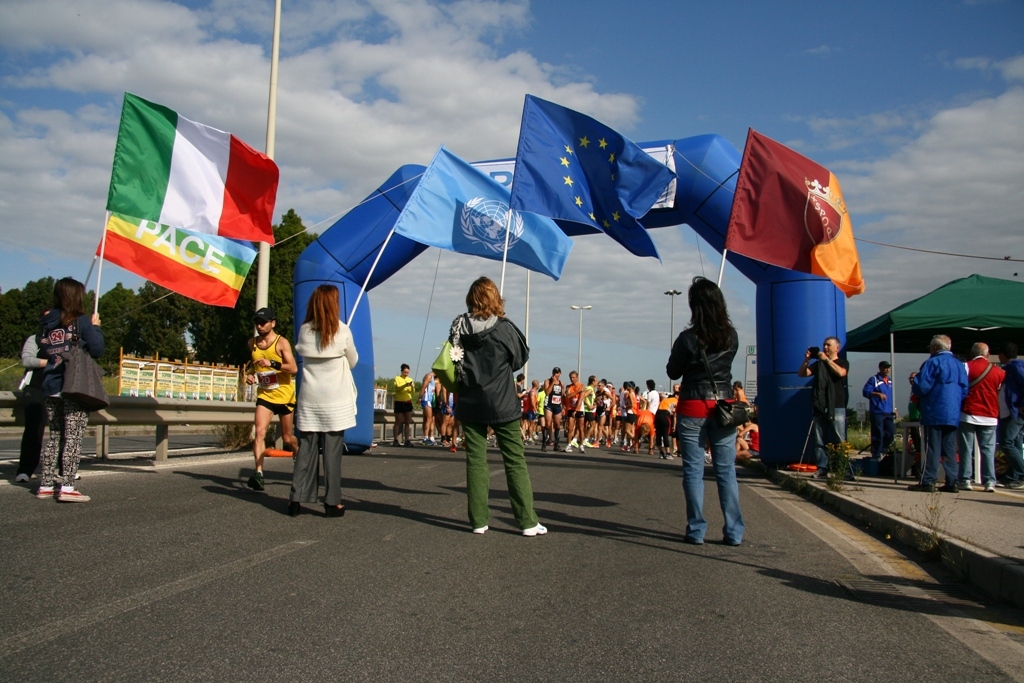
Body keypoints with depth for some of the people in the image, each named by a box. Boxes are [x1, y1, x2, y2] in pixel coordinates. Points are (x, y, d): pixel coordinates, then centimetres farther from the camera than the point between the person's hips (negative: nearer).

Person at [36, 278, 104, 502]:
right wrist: (95, 326, 4)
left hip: (51, 388, 6)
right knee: (73, 438, -4)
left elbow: (43, 352, 16)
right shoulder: (81, 320, -8)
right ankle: (67, 488, -9)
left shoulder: (46, 322, 9)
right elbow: (97, 349, -8)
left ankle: (45, 486, 15)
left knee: (54, 437, 14)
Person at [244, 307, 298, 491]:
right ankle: (259, 473, -21)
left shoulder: (281, 343, -12)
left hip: (284, 396, -3)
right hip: (264, 395, 3)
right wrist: (250, 373, 3)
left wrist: (272, 363, -33)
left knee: (287, 438, 9)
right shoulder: (252, 343, 4)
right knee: (260, 431, -18)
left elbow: (293, 368, -21)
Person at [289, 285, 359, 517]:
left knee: (306, 449, 7)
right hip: (335, 400, -3)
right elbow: (353, 361, 7)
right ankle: (332, 502, 3)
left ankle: (297, 498, 7)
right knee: (332, 451, 0)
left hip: (309, 399, 3)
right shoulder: (342, 330, -5)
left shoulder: (304, 330, 2)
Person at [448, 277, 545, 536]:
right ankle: (528, 522, 5)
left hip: (470, 405, 3)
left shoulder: (459, 328, -3)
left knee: (475, 461, 8)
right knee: (515, 462, 3)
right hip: (502, 405, -2)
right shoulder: (504, 328, -10)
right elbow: (521, 358, 4)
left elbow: (450, 364, 7)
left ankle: (478, 520, 10)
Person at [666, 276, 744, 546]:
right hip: (723, 408, 3)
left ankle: (696, 530, 6)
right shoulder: (731, 337, -1)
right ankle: (734, 532, 10)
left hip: (693, 409, -3)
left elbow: (673, 372, 0)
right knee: (726, 471, 7)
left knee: (693, 470, 4)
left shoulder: (688, 338, -11)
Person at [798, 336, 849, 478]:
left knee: (839, 440, -8)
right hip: (820, 407, 4)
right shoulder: (818, 364, 18)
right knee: (820, 441, 1)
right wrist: (806, 360, -4)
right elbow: (802, 373, 10)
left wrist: (827, 360, -13)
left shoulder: (843, 362, 9)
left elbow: (841, 372, -13)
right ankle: (822, 468, 2)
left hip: (837, 408, -3)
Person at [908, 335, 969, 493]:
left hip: (935, 413, -6)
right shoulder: (959, 365, 12)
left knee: (932, 448, -4)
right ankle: (952, 482, 9)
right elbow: (964, 390, 14)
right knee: (950, 449, 9)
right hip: (953, 414, 6)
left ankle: (928, 481, -4)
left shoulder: (932, 362, -9)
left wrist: (914, 380, 6)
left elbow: (922, 387, -14)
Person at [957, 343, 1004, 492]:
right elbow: (1000, 391, 12)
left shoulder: (966, 367, -6)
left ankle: (965, 480, 3)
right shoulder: (999, 371, 5)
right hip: (990, 417, 3)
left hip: (968, 414, -3)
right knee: (988, 449, 7)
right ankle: (989, 481, 2)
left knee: (966, 449, 3)